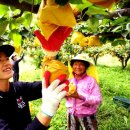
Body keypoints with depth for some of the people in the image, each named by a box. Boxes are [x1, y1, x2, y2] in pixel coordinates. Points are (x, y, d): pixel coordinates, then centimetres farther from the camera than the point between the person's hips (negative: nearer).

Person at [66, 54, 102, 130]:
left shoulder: (91, 80, -15)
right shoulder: (70, 80, -1)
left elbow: (98, 99, -20)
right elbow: (66, 93, 12)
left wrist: (80, 96, -29)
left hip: (87, 115, -4)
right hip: (72, 114, 4)